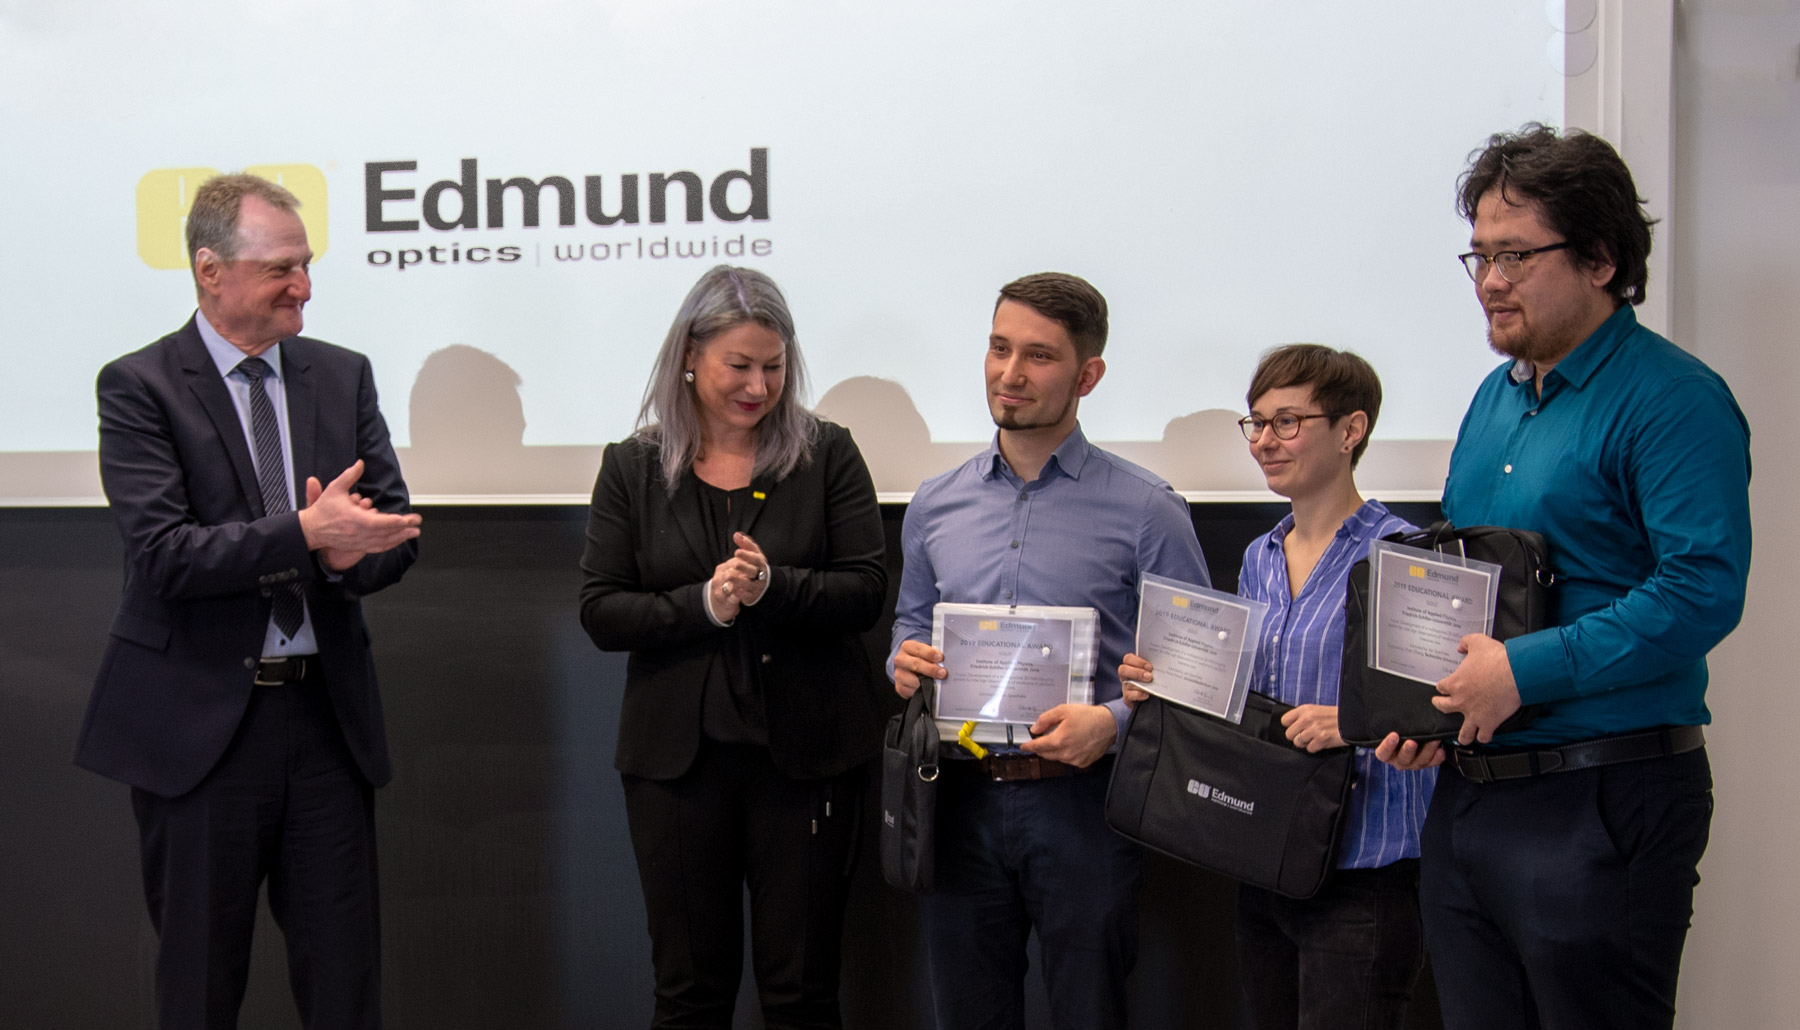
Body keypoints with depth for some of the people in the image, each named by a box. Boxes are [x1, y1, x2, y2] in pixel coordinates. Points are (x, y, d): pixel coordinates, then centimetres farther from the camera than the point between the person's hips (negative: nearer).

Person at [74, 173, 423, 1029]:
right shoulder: (139, 388, -6)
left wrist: (346, 552, -17)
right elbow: (164, 552, -17)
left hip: (328, 710, 4)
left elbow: (394, 535, 5)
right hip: (200, 723, -4)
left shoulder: (343, 376, 8)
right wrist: (304, 533, -26)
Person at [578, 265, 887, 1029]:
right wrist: (703, 604, -17)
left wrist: (772, 585, -21)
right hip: (677, 755, 1)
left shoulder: (827, 454, 1)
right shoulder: (633, 466, 4)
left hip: (804, 750, -1)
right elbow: (600, 613, -1)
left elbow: (866, 590, -4)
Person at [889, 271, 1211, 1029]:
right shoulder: (935, 505, 9)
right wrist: (905, 662, -2)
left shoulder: (1145, 510, -4)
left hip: (1078, 801, -4)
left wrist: (1113, 720, -20)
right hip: (960, 798, 4)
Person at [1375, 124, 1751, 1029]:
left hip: (1603, 807, -8)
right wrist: (1419, 701, 5)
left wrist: (1526, 670, -24)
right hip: (1467, 783, 8)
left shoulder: (1672, 400, -12)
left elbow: (1702, 592, -23)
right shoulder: (1496, 397, 14)